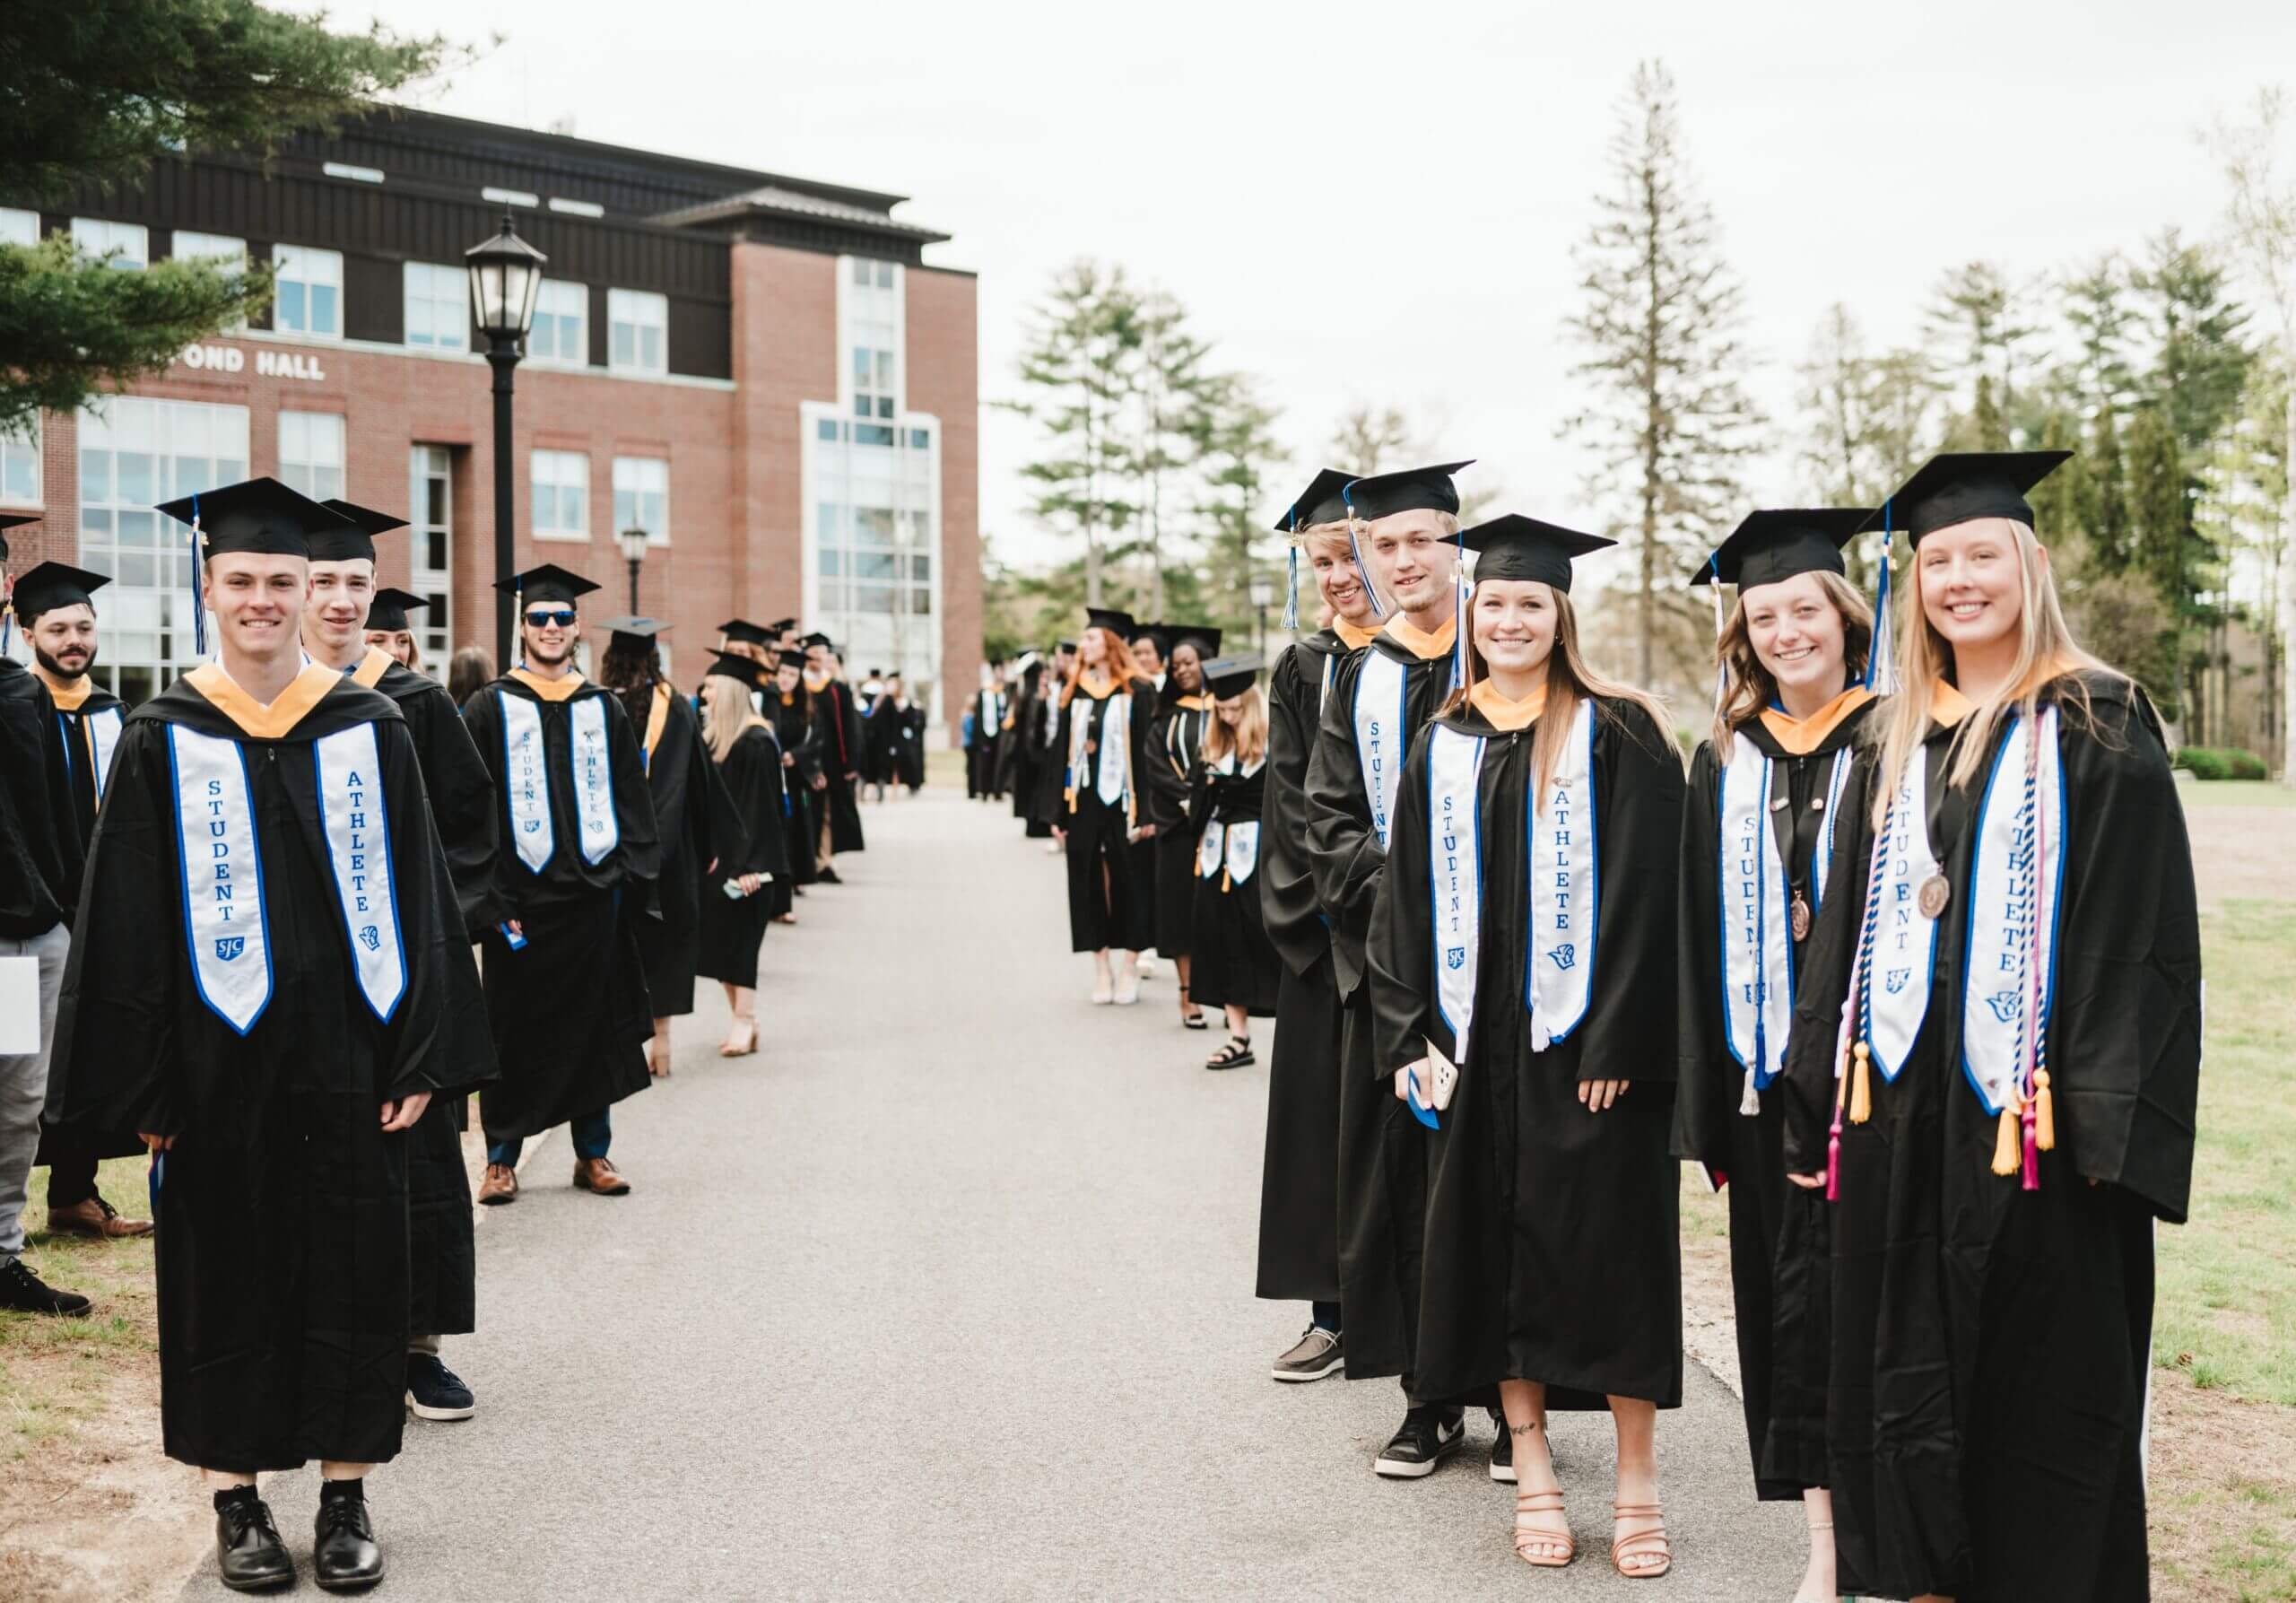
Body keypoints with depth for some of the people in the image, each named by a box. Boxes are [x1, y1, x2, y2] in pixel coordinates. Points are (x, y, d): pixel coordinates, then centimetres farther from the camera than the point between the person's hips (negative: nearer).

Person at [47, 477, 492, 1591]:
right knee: (225, 1273, 8)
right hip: (219, 1061, -1)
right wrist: (142, 1084, -6)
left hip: (346, 1056, 1)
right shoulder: (163, 740, 0)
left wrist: (421, 1057, -3)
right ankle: (236, 1499, 21)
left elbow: (420, 899, 3)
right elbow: (124, 920, -1)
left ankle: (346, 1494, 19)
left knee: (350, 1273, 6)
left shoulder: (369, 730, 2)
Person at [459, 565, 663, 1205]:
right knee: (515, 1031, 4)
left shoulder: (605, 709, 9)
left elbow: (634, 802, 10)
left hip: (594, 891, 3)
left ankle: (593, 1152, 19)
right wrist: (491, 897, -11)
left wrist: (635, 879, 1)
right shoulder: (490, 710, 1)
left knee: (594, 1026, 9)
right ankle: (502, 1158, 14)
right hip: (522, 894, -2)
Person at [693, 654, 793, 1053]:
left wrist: (750, 865, -22)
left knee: (737, 939, -5)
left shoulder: (755, 742, -15)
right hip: (717, 854, 9)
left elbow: (760, 807, -18)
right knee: (719, 939, 9)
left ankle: (744, 1021, 1)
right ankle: (741, 1020, 16)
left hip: (742, 858, -9)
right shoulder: (718, 738, 11)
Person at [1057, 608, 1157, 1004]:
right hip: (1083, 799, 4)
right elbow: (1065, 753, 11)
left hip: (1120, 800, -4)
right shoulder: (1075, 692, 10)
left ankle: (1129, 969, 12)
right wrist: (1060, 812, 7)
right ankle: (1101, 968, 12)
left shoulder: (1136, 693, -5)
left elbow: (1145, 754, -8)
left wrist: (1143, 812, -14)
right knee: (1087, 882, 4)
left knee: (1127, 880, 2)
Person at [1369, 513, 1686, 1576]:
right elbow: (1405, 901, 9)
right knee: (1495, 1248, 8)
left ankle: (1636, 1486, 13)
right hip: (1474, 1043, 4)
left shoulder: (1617, 735, -4)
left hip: (1587, 1044, -4)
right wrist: (1409, 1037, 0)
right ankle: (1532, 1471, 21)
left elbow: (1642, 894, -9)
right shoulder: (1442, 747, 9)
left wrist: (1616, 1041, -15)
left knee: (1609, 1248, 0)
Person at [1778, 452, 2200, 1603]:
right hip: (1903, 1110, 5)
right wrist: (1820, 1105, 9)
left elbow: (2141, 930, -10)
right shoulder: (1900, 741, 12)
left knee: (2042, 1377, 4)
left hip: (2032, 1112, -5)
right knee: (1906, 1370, 11)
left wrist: (2106, 1110, -17)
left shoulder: (2098, 726, -4)